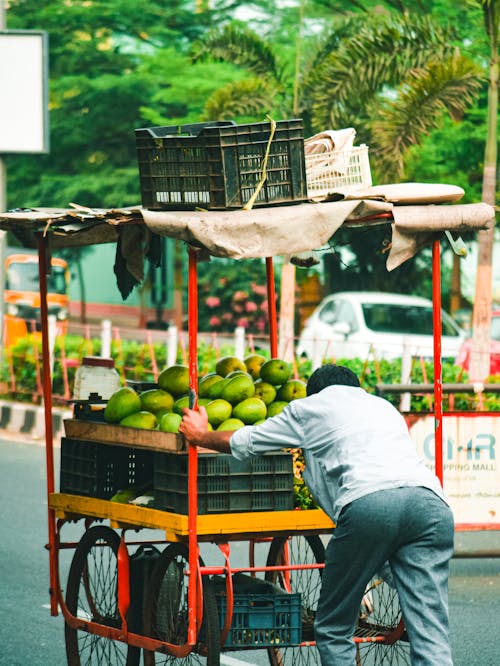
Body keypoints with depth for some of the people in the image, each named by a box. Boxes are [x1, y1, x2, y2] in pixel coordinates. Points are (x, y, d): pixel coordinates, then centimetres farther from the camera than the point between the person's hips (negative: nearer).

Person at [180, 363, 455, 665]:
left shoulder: (309, 407, 26)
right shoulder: (384, 406, 38)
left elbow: (240, 442, 37)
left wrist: (200, 434, 58)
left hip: (368, 502, -4)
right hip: (430, 499, 4)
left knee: (333, 631, 12)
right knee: (431, 635, -3)